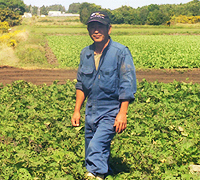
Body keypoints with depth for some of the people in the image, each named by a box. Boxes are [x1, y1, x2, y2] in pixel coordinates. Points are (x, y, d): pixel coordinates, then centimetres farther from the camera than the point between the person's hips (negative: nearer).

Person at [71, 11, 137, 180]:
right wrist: (77, 110, 14)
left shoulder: (121, 52, -10)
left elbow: (127, 85, -11)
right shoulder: (85, 53, 7)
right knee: (91, 152, 13)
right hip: (91, 110, 6)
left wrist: (122, 113, -16)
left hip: (111, 111, -6)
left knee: (96, 147, -20)